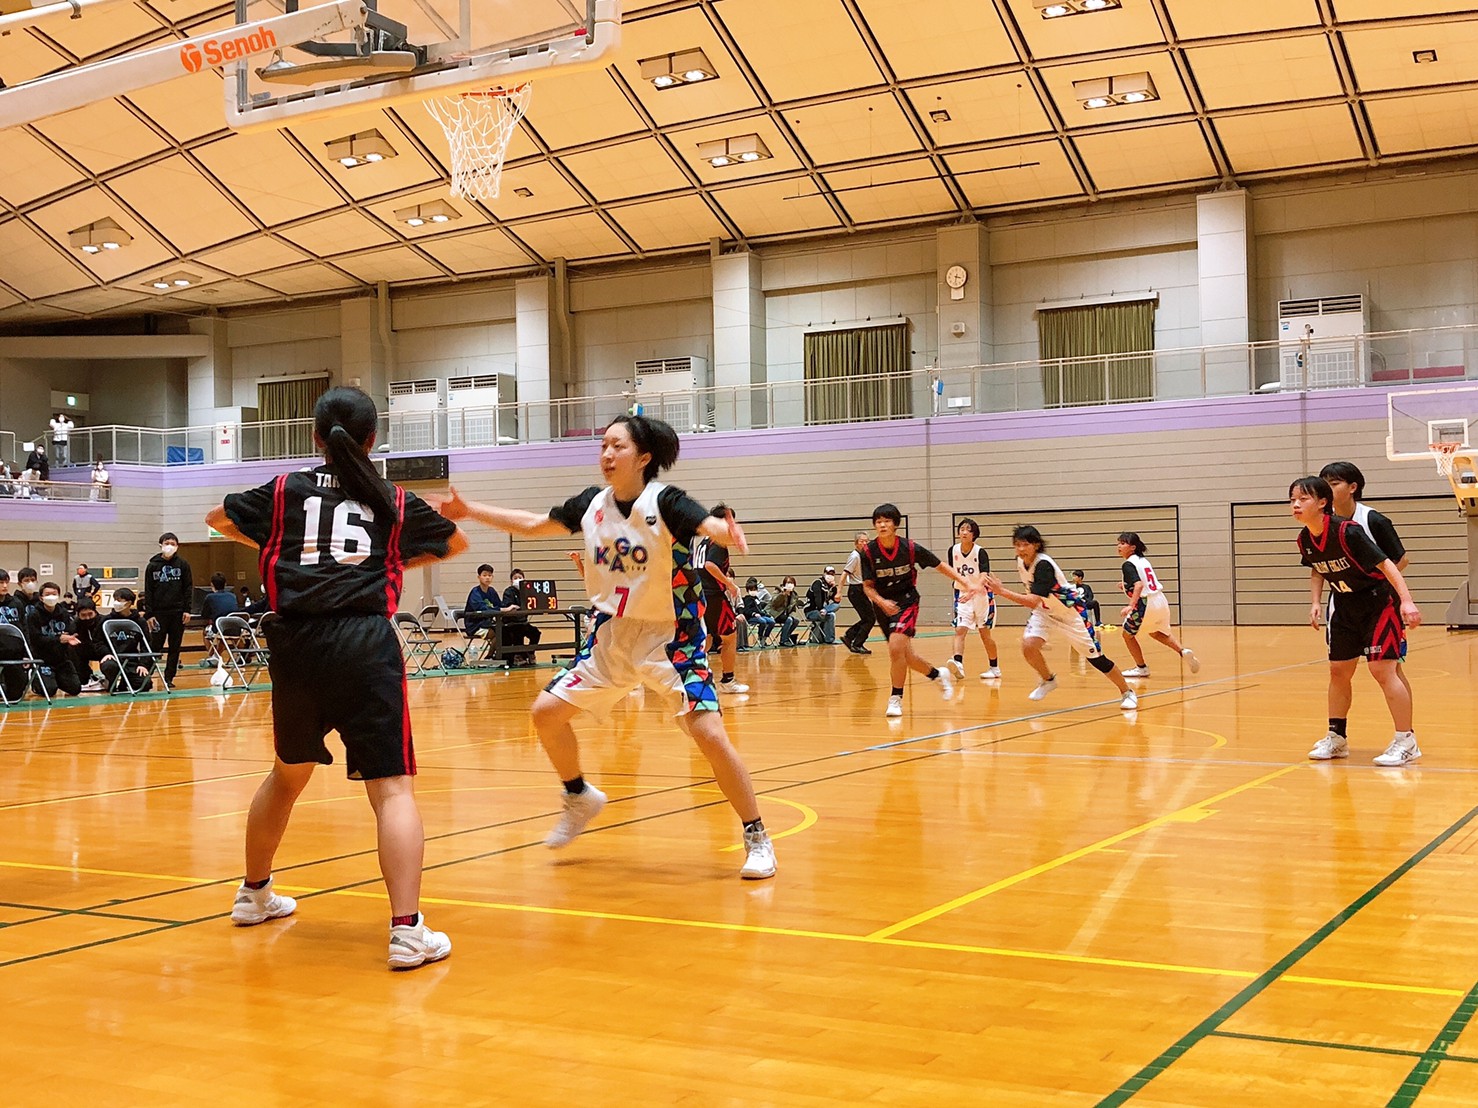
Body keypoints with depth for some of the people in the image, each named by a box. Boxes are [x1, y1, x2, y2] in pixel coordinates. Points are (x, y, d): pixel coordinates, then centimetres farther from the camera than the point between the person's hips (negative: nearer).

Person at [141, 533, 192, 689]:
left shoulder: (183, 564, 4)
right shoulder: (152, 566, 3)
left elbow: (188, 588, 4)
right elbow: (148, 592, 3)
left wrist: (187, 610, -4)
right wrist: (149, 614, -4)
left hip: (178, 612, 1)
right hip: (159, 612, -1)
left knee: (175, 647, 5)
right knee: (155, 646, -1)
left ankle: (169, 677, 12)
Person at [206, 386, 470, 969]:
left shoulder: (286, 490, 13)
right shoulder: (395, 502, 11)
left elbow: (218, 517, 30)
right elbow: (456, 542, 29)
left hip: (296, 644, 3)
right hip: (365, 643, -3)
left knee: (288, 773, 25)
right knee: (391, 787, -7)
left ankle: (254, 894, 42)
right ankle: (407, 930, -19)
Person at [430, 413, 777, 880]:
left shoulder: (664, 501, -18)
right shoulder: (592, 504, -2)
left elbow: (710, 526, -37)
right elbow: (533, 525, 13)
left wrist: (727, 532, -59)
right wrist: (470, 511, 10)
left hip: (671, 636, -6)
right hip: (613, 634, 6)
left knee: (710, 734, -19)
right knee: (547, 712, 5)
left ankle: (757, 839, -2)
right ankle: (580, 797, 31)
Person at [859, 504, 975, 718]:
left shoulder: (910, 548, -14)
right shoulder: (869, 552, -11)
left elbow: (939, 565, -2)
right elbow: (868, 586, -6)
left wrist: (966, 583, -5)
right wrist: (882, 602, -25)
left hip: (906, 602, -3)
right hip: (884, 606, 3)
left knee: (896, 649, -22)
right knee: (907, 656, 11)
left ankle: (896, 699, -7)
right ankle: (938, 674, 39)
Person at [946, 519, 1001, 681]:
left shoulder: (980, 552, -17)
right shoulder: (953, 550, -4)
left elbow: (984, 577, -29)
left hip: (982, 596, -3)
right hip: (963, 596, 3)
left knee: (985, 634, 5)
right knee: (959, 630, -15)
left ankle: (994, 668, 19)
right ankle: (958, 664, -28)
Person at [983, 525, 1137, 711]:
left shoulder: (1043, 565, -32)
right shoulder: (1021, 561, -7)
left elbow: (1032, 602, -41)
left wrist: (1001, 591, -42)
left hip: (1070, 611, -6)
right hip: (1044, 611, 6)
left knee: (1094, 656, -1)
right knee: (1028, 646, -18)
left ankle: (1127, 692, 20)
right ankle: (1048, 680, 11)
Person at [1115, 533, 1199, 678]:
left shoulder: (1128, 564, -11)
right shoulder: (1144, 560, 14)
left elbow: (1139, 585, -26)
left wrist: (1131, 606, -33)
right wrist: (1128, 586, 31)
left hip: (1146, 604, -8)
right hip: (1161, 601, 8)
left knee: (1127, 633, 13)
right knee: (1156, 633, 32)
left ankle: (1141, 668, 19)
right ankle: (1183, 651, 13)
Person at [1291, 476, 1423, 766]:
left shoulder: (1347, 531, -26)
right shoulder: (1305, 540, -4)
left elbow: (1385, 564, -26)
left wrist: (1407, 600, -34)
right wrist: (1315, 602, 6)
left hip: (1380, 602, -7)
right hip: (1347, 606, 7)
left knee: (1381, 668, -13)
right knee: (1338, 670, 9)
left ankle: (1406, 742, -5)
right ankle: (1337, 738, 23)